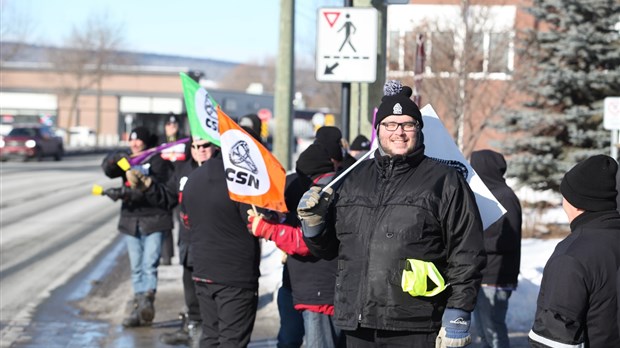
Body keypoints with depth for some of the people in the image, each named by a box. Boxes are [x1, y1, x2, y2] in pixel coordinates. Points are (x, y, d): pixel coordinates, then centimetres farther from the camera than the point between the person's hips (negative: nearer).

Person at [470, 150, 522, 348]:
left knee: (493, 330, -8)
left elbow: (508, 241, -19)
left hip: (495, 281, -10)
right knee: (483, 329, 15)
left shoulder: (504, 197, -14)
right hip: (481, 277, 10)